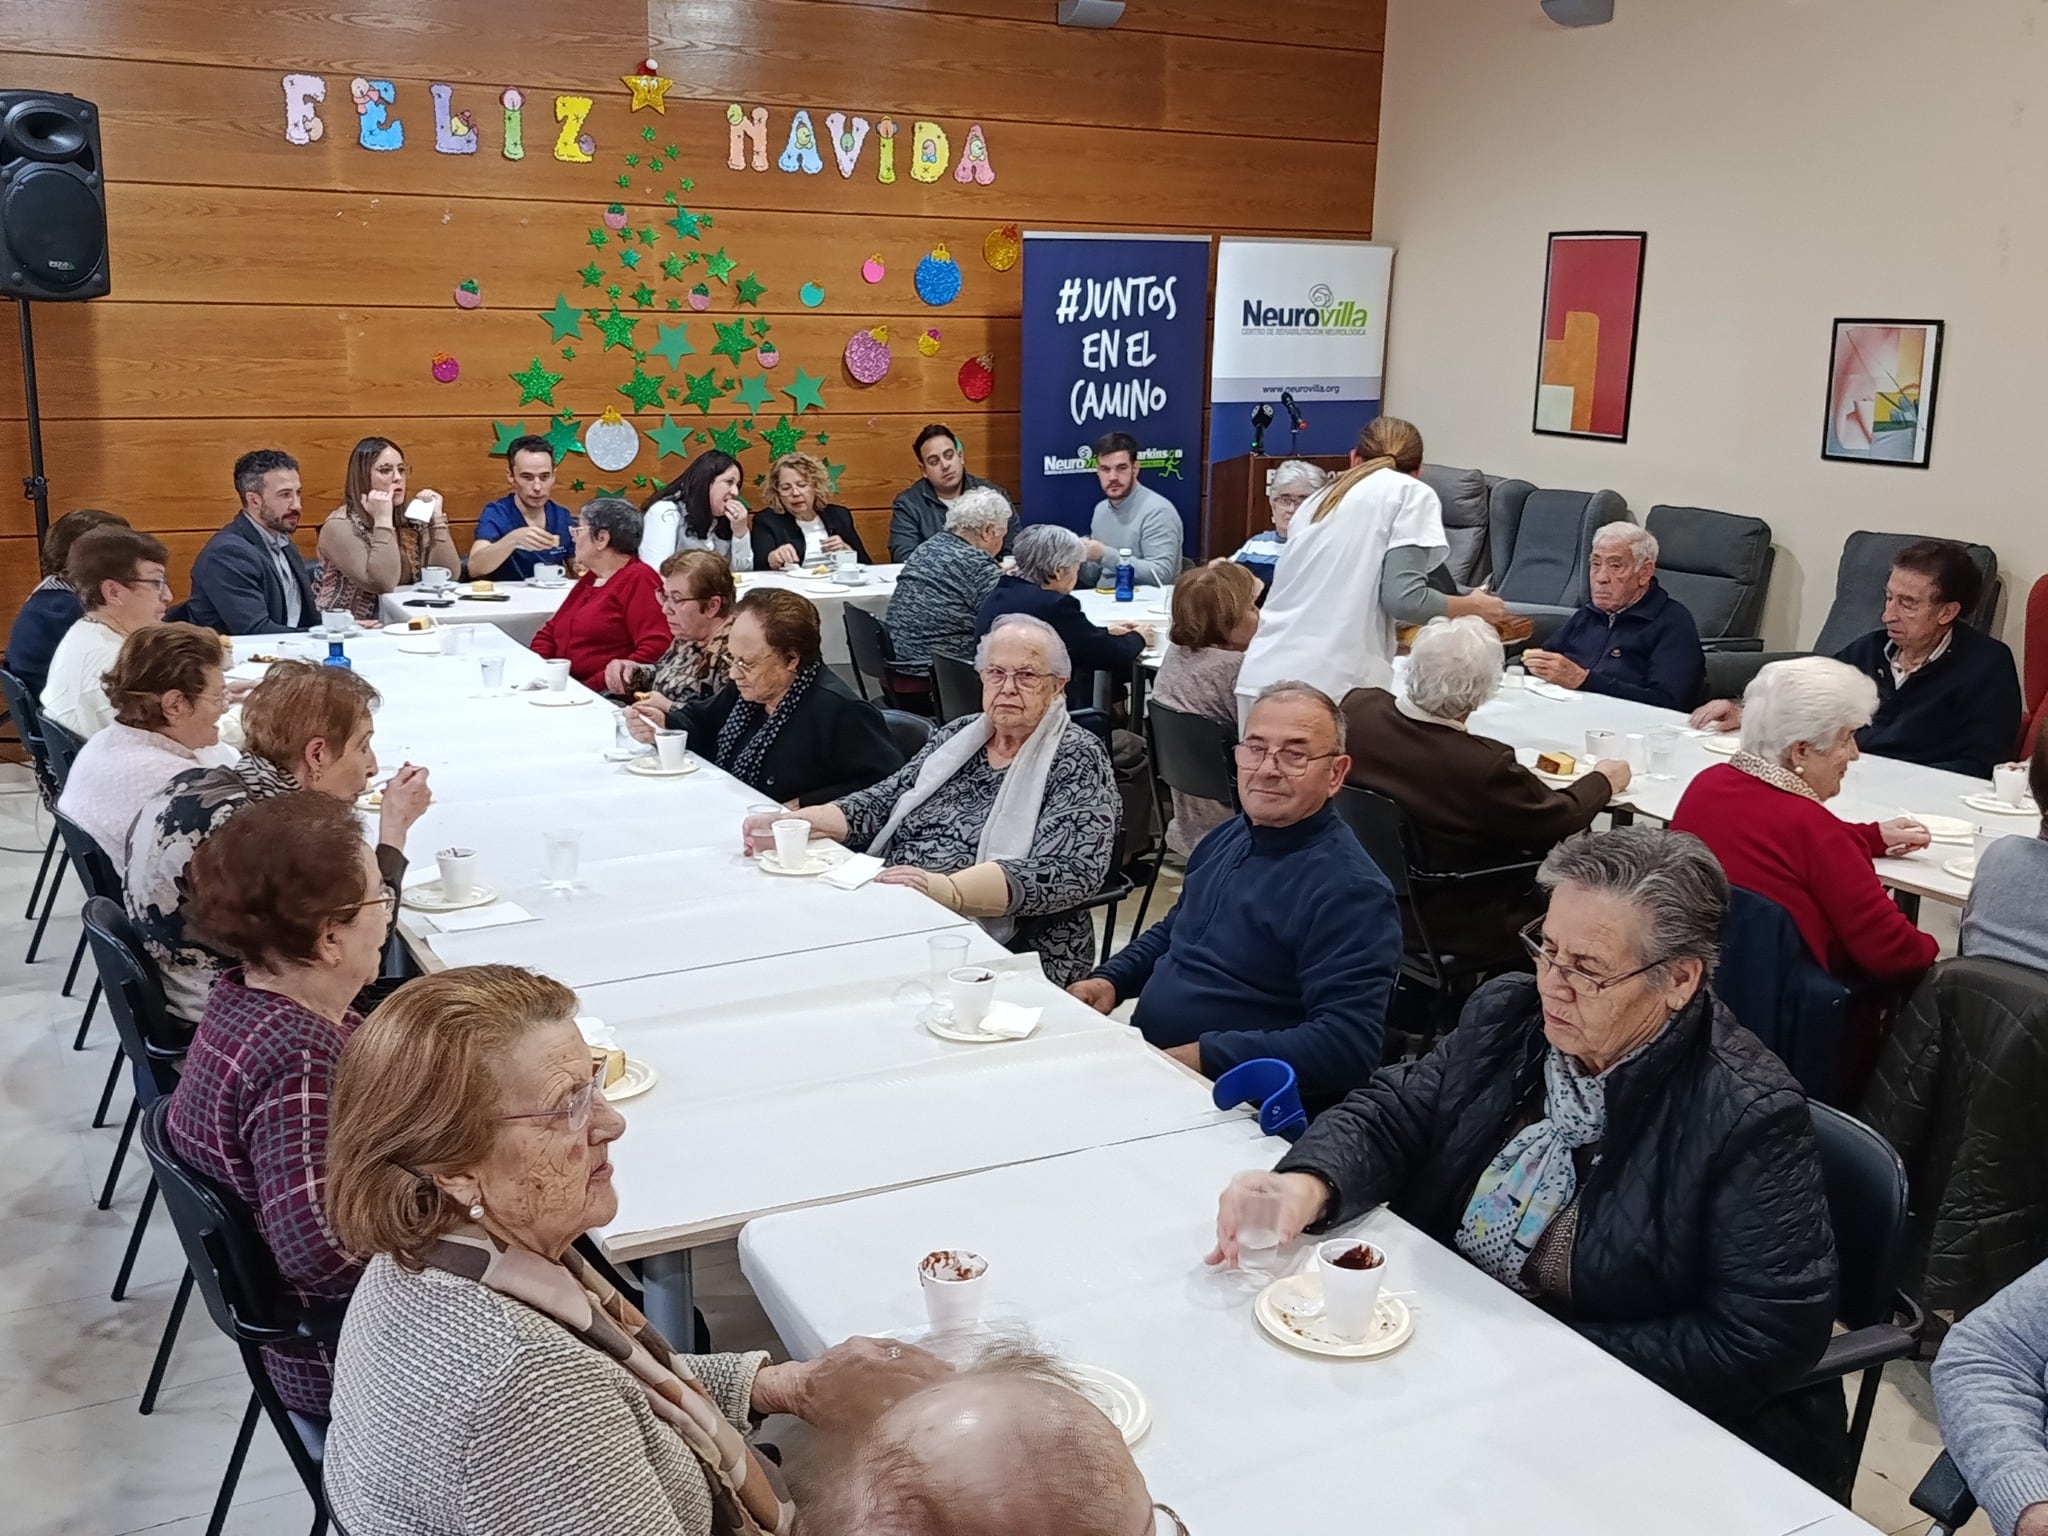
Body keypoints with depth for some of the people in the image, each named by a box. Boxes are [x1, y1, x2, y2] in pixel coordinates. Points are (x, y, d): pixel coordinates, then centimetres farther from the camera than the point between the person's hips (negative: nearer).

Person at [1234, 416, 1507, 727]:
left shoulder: (1322, 497, 23)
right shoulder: (1411, 493, 5)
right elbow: (1403, 598, -7)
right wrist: (1473, 607, 11)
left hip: (1261, 677, 6)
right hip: (1326, 685, -6)